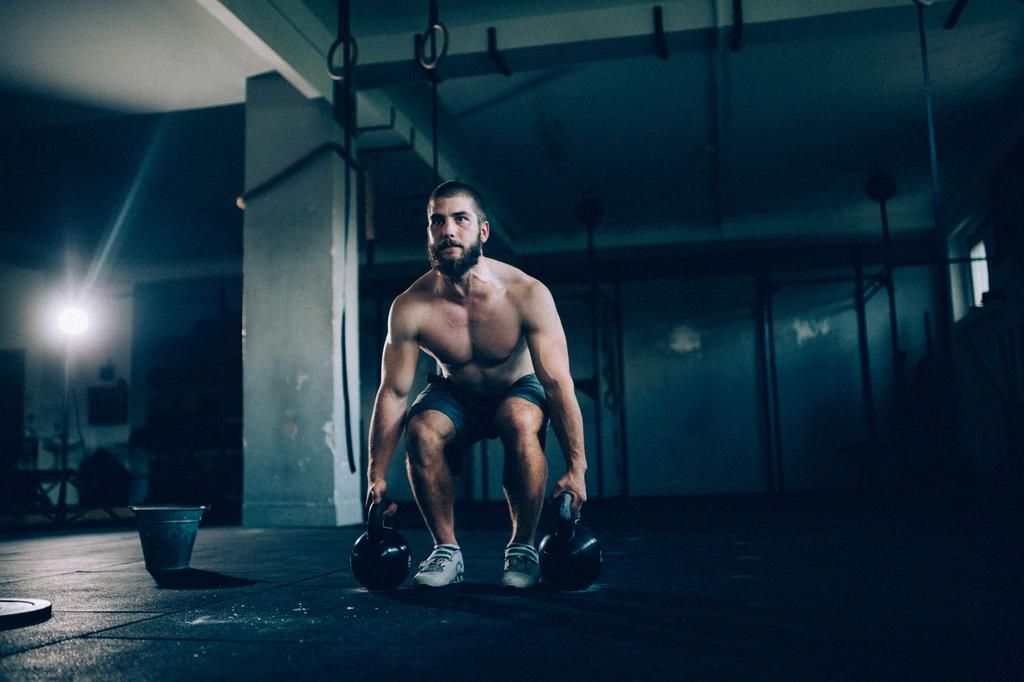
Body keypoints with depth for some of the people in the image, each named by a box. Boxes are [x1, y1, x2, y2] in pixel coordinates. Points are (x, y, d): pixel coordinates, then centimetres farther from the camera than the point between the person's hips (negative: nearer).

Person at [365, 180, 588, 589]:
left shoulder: (527, 295, -29)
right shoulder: (410, 308, -24)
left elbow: (558, 382, -27)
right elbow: (392, 393, -18)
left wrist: (576, 467, -28)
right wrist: (376, 476, -17)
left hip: (518, 390, -1)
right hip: (454, 396, 2)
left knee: (522, 423, -35)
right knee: (422, 430, -30)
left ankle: (523, 548, -14)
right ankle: (447, 551, -10)